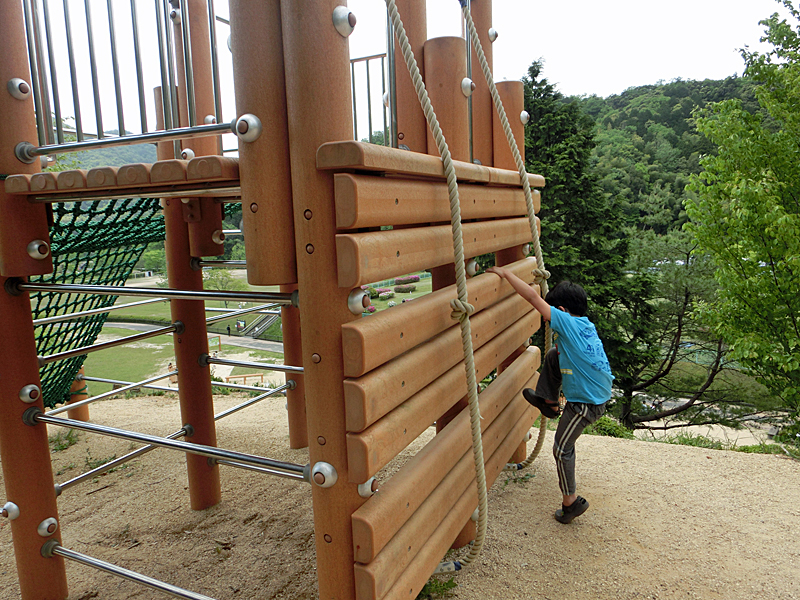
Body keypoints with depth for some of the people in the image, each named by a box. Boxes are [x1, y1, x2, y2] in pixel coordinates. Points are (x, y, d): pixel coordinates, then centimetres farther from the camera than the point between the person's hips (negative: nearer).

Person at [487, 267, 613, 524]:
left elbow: (532, 296, -23)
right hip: (599, 394, 9)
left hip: (585, 404, -9)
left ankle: (571, 501, 17)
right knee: (553, 356, 16)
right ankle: (548, 402, 28)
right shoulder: (586, 325, 3)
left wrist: (505, 273, -16)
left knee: (562, 448, 5)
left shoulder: (568, 322, -21)